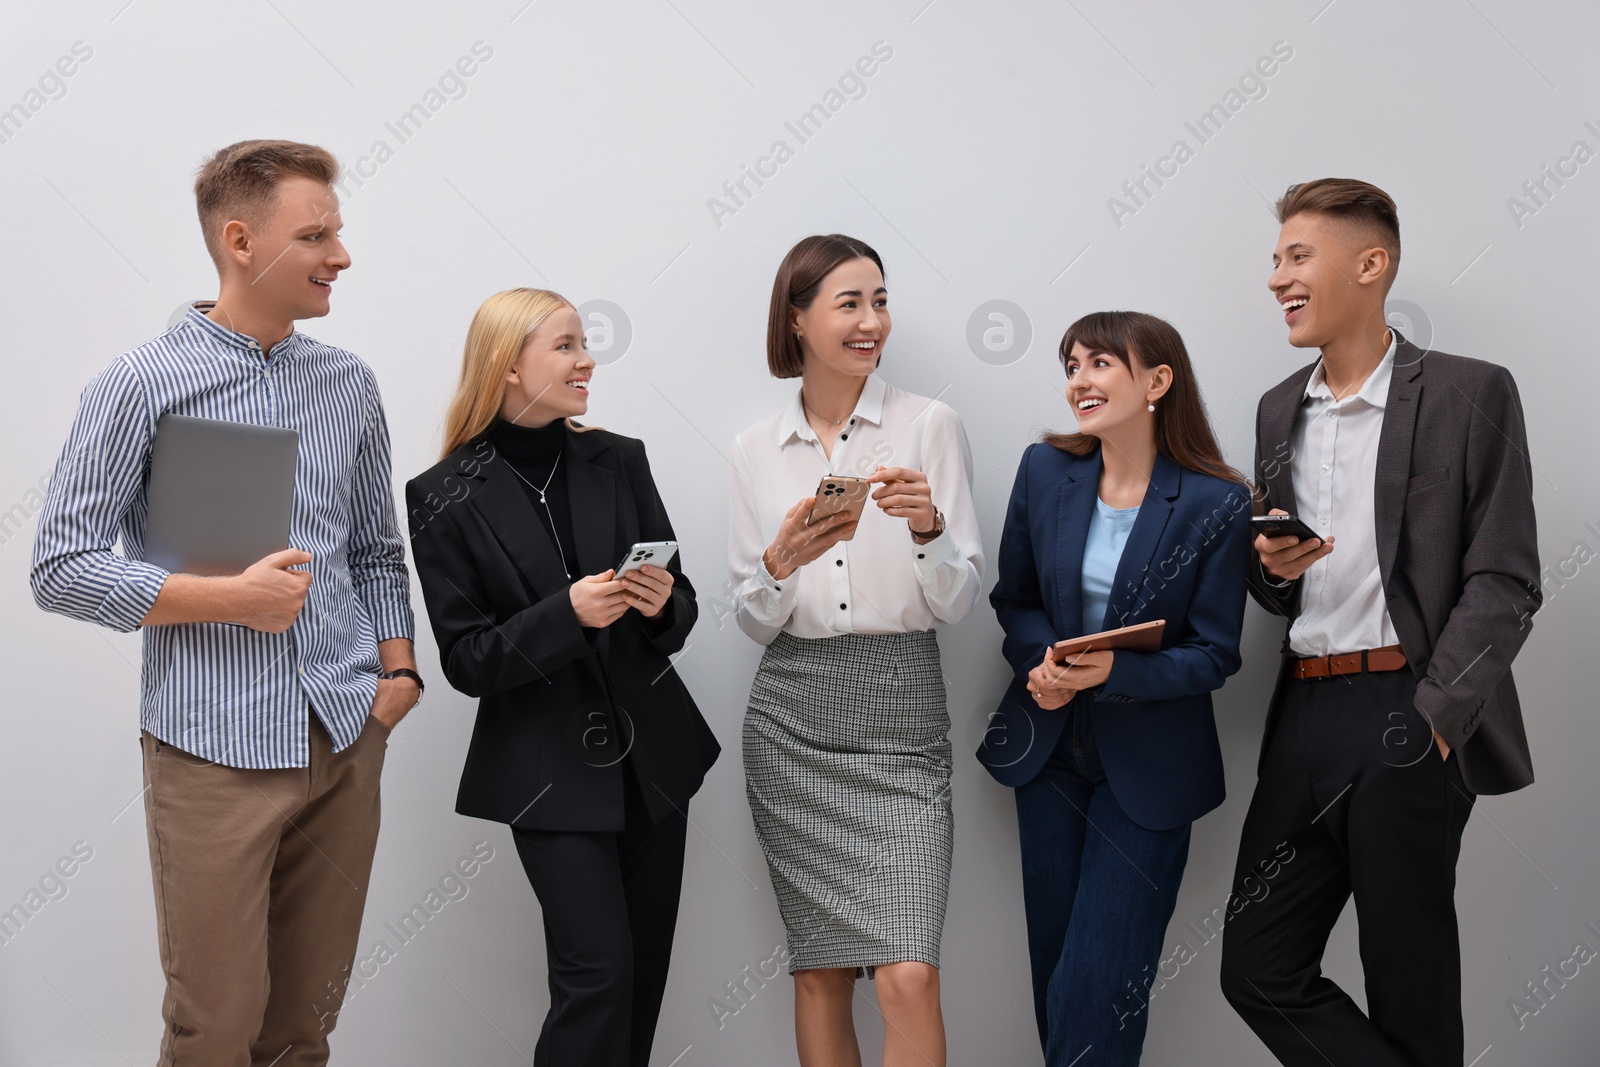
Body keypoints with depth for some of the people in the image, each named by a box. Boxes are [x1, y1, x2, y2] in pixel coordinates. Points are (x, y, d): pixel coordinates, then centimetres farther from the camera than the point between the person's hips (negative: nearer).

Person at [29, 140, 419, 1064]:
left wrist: (399, 667, 3)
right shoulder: (142, 386, -6)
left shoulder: (350, 384, 10)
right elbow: (62, 567, -8)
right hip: (217, 749, -4)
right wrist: (231, 600, -15)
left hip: (348, 739, 5)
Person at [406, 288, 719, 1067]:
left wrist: (664, 605, -14)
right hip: (552, 772, -4)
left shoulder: (618, 461, 3)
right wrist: (567, 615, -23)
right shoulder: (446, 498, -7)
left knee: (646, 970, 11)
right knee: (600, 972, -9)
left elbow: (679, 609, 9)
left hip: (653, 756, 4)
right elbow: (466, 662, -8)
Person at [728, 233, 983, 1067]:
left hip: (899, 716, -2)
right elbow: (751, 620, 9)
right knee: (819, 972, 8)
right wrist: (781, 562, -12)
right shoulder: (756, 450, 8)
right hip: (792, 719, 2)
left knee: (909, 976, -13)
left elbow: (958, 602, -1)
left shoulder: (930, 426, 1)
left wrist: (927, 526, -20)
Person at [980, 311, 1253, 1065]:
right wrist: (1040, 663, -13)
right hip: (1049, 745, 4)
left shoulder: (1217, 504, -14)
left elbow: (1214, 656, -10)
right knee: (1053, 963, 13)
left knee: (1099, 985, -3)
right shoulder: (1044, 470, -3)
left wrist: (1114, 672, -26)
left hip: (1146, 768, -4)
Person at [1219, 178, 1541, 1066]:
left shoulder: (1469, 394, -2)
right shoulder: (1280, 409, 16)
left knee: (1409, 988, 2)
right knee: (1259, 969, 5)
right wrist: (1273, 568, -2)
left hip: (1408, 718, -6)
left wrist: (1435, 719, -15)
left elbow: (1504, 582, -6)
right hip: (1305, 716, 6)